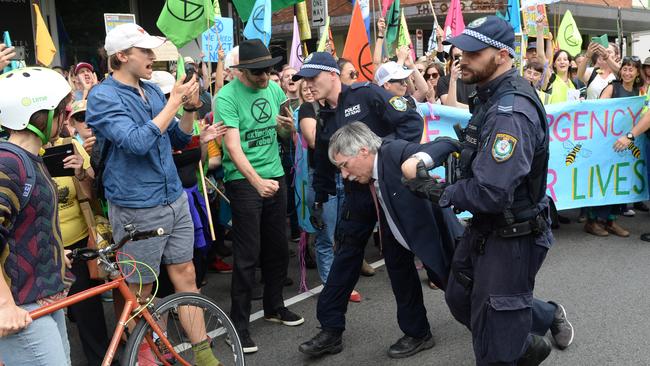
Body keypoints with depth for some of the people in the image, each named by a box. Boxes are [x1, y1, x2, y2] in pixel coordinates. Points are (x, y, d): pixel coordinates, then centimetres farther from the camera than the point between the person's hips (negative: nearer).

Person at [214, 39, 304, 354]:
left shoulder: (274, 89, 5)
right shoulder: (227, 97, -13)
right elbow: (233, 146, -23)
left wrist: (288, 126, -9)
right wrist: (257, 181, -36)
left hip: (275, 175, 6)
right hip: (243, 180, -6)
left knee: (278, 247, 14)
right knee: (247, 254, -3)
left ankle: (274, 306, 32)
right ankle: (239, 323, 9)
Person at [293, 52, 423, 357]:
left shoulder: (367, 95, -10)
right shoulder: (324, 117, 12)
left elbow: (412, 121, -15)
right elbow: (323, 164, 22)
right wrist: (319, 201, 22)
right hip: (357, 195, 6)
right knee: (345, 259, 6)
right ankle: (331, 330, 15)